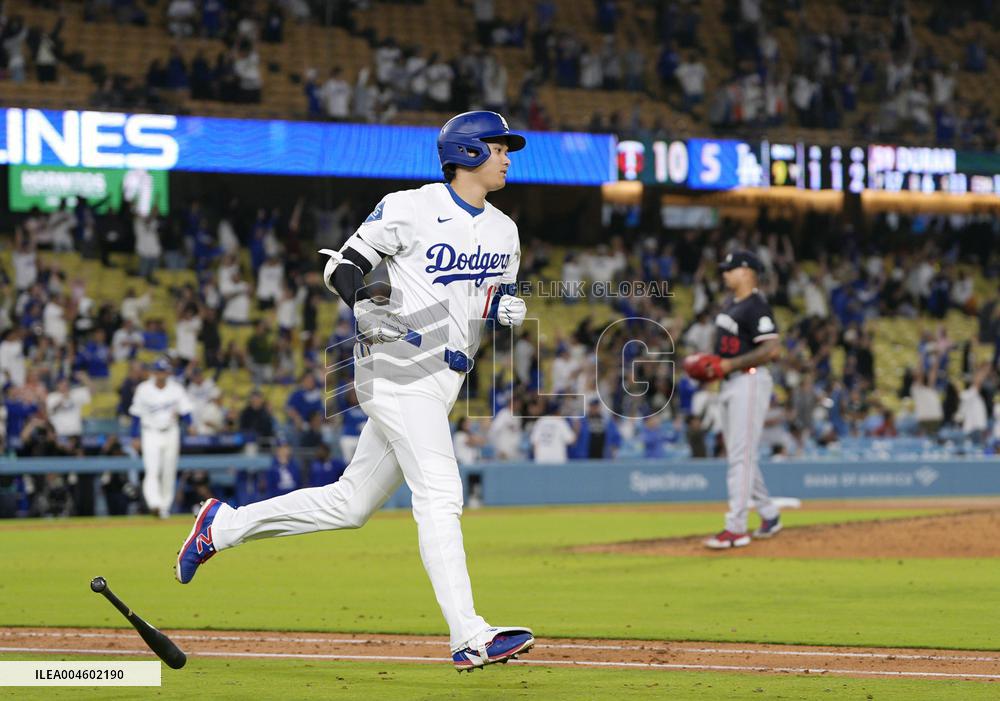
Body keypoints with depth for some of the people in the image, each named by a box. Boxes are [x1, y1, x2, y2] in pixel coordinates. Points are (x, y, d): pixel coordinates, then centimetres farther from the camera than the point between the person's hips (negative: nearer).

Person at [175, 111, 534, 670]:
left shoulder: (504, 231, 14)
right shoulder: (410, 209, -7)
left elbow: (501, 301, 20)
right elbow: (343, 263, -3)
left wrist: (509, 307, -4)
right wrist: (363, 306, -23)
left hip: (443, 382, 8)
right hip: (400, 369, -8)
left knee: (350, 504, 11)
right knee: (439, 494, -18)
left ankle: (225, 524, 26)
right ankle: (470, 636, -23)